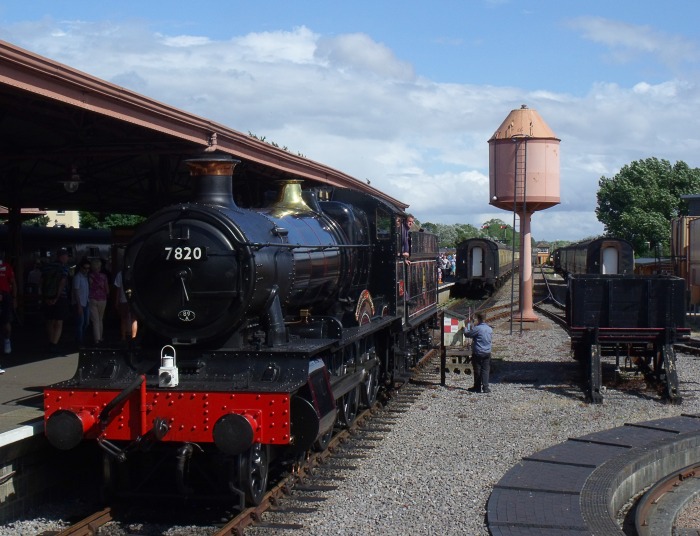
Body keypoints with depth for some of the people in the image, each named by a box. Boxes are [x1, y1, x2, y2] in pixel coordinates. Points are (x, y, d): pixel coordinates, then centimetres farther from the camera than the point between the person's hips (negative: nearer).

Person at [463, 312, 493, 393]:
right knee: (485, 370, 6)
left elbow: (467, 334, -10)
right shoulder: (489, 329, 6)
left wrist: (467, 327, 11)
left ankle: (477, 387, 12)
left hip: (477, 353, -5)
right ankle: (485, 387, 1)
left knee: (477, 370, 6)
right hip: (487, 353, 5)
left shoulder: (477, 328, -15)